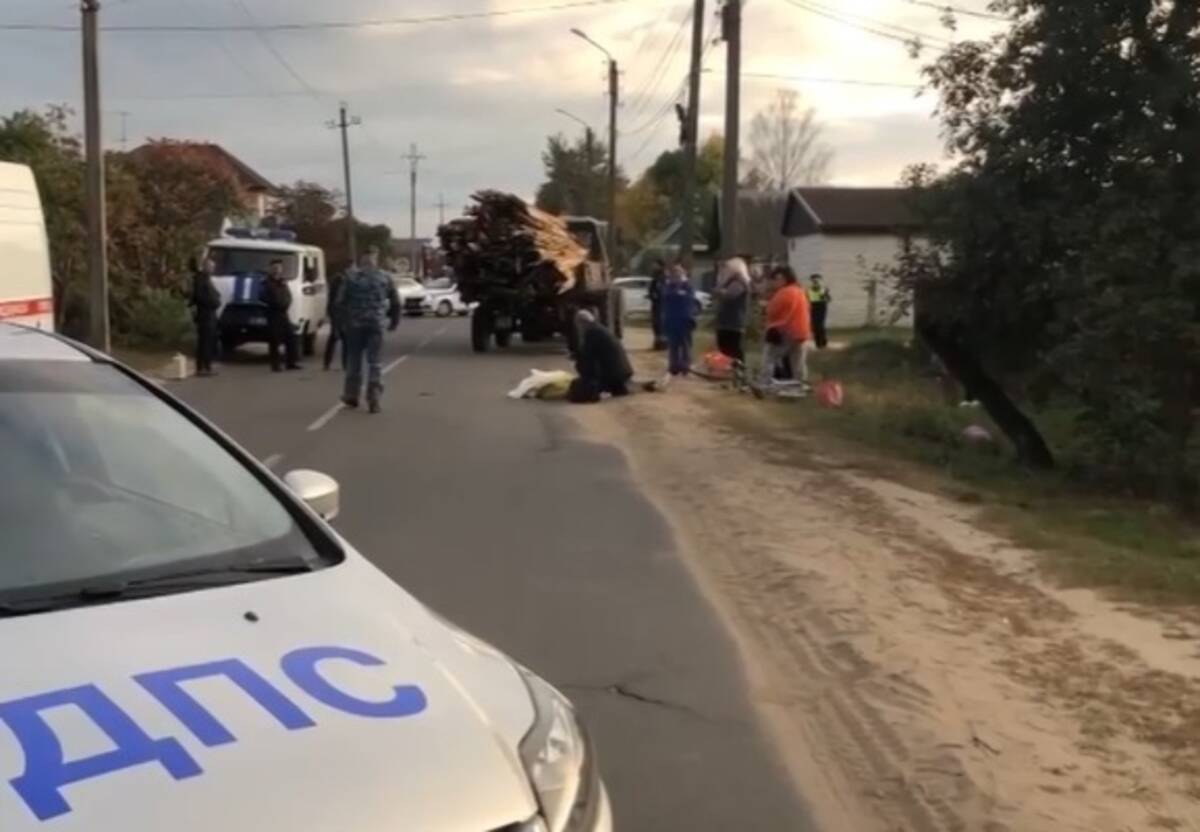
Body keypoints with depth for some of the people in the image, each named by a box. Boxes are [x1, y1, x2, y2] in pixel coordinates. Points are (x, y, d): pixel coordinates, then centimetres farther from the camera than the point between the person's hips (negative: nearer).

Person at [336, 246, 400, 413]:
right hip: (377, 324, 0)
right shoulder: (384, 278, 5)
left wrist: (343, 322, 7)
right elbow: (396, 302, 9)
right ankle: (374, 398, -7)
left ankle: (351, 396, 22)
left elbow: (341, 301, -3)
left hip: (355, 324, 0)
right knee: (374, 362, 3)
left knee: (354, 361, 13)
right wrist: (393, 321, 20)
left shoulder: (350, 277, 0)